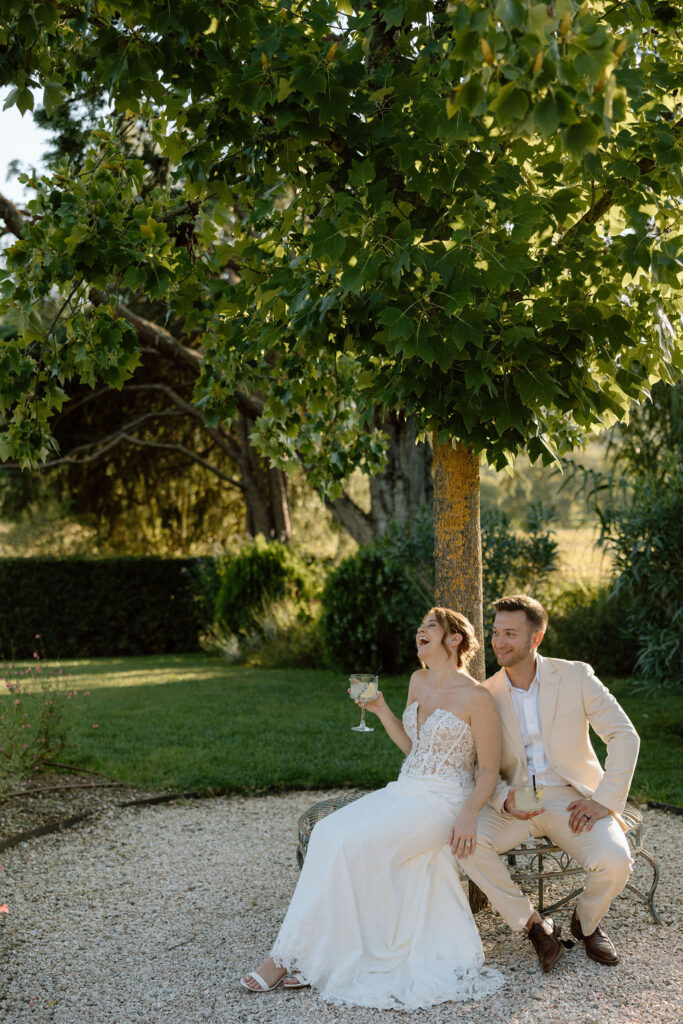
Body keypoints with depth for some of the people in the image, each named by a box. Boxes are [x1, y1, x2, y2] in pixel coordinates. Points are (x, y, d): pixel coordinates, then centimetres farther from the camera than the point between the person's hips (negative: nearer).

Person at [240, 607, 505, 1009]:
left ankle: (290, 956, -15)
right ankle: (315, 956, -18)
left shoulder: (477, 698, -10)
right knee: (327, 833, -18)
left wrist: (469, 813, -24)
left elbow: (490, 769, -8)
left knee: (352, 844, -26)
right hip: (403, 790, 7)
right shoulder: (419, 681, 12)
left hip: (443, 802, -7)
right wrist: (381, 709, 8)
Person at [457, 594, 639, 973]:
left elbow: (625, 736, -4)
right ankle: (534, 925, -6)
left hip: (571, 798, -1)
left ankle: (586, 921, 8)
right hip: (514, 802, 2)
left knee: (614, 860, -29)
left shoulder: (575, 676, -4)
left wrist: (605, 800, -14)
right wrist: (505, 800, -18)